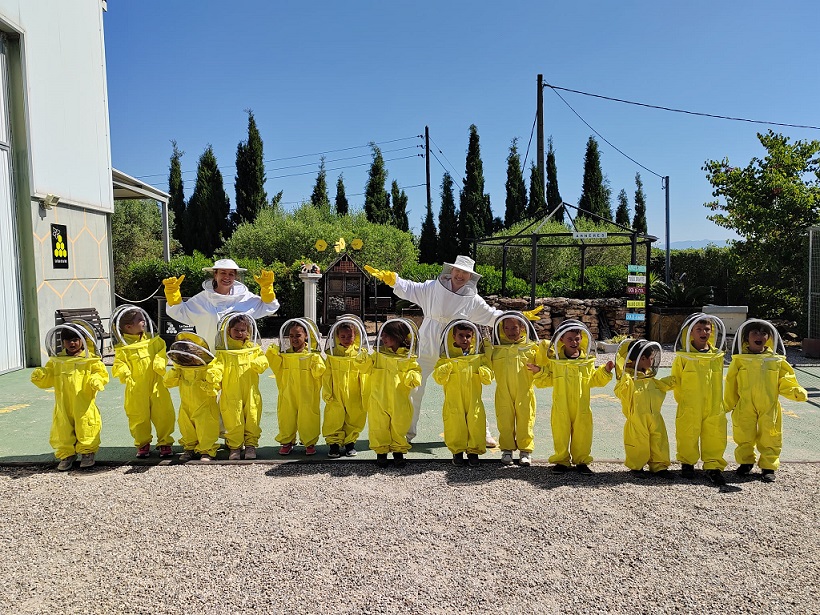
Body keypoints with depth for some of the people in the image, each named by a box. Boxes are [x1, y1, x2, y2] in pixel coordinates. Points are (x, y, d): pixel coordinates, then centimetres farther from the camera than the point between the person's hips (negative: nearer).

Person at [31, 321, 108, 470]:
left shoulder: (90, 359, -2)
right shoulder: (56, 360, 9)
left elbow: (101, 373, -2)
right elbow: (47, 379, 14)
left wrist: (96, 380, -22)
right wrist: (39, 376, -7)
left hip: (84, 406, -3)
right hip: (63, 405, 3)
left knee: (85, 428, 3)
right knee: (62, 429, 8)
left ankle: (87, 452, 19)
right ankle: (66, 454, 22)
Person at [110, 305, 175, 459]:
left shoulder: (153, 340, 5)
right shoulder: (122, 348, -4)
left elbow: (161, 353, 4)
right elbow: (119, 364, -5)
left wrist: (160, 363, -16)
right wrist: (123, 373, -25)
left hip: (156, 386, 2)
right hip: (136, 390, -2)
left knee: (164, 415, 3)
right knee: (139, 417, 8)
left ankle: (165, 442, 18)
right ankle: (142, 444, 26)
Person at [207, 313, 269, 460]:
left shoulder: (253, 348, 10)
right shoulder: (223, 350, 4)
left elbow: (263, 362, 1)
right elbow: (218, 365, -7)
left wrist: (258, 363, -22)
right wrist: (213, 375, -28)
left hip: (251, 392, 2)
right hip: (230, 394, -1)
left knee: (252, 418, 4)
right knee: (233, 420, 2)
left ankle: (251, 444, 17)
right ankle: (234, 447, 15)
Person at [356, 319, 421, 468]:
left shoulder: (408, 357, 0)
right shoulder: (378, 354, 4)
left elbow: (416, 371, 4)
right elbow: (367, 369, 3)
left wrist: (413, 377, -18)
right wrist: (363, 361, -17)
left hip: (400, 402, -1)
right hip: (378, 401, 1)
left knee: (399, 426, 9)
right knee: (379, 427, 7)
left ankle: (398, 451, 26)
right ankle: (381, 452, 22)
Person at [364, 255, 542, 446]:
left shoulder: (473, 300, 2)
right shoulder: (432, 288, 0)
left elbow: (492, 316, 13)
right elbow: (409, 289, 5)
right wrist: (389, 278, -6)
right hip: (427, 350, 0)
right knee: (414, 389, 2)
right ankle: (406, 432, 19)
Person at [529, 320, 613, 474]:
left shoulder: (587, 359, 3)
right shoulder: (554, 358, 0)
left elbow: (593, 380, 9)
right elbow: (548, 380, 7)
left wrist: (605, 371, -3)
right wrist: (539, 372, -10)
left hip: (582, 405, 1)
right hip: (561, 406, -1)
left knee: (582, 432, 8)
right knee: (560, 432, 7)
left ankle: (581, 460, 24)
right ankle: (561, 460, 22)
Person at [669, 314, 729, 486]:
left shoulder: (717, 356, 4)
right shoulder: (683, 357, -6)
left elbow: (718, 382, 16)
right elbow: (676, 381, 2)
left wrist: (718, 403, 15)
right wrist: (683, 400, 4)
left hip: (714, 408, 2)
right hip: (690, 409, -2)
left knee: (715, 436, 4)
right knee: (688, 436, 7)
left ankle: (713, 466, 16)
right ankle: (687, 463, 27)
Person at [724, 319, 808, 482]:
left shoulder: (777, 360, 1)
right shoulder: (739, 360, -2)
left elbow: (786, 383, 0)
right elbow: (730, 384, 3)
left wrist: (797, 392, -19)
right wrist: (728, 405, 5)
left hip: (770, 408, 0)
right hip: (745, 408, 0)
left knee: (770, 438, 7)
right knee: (744, 437, 10)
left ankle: (768, 466, 23)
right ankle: (745, 462, 29)